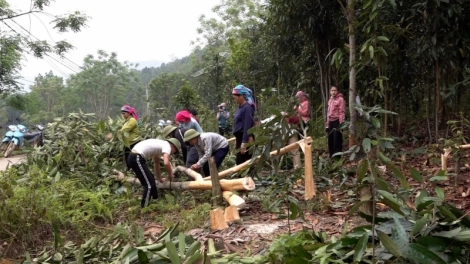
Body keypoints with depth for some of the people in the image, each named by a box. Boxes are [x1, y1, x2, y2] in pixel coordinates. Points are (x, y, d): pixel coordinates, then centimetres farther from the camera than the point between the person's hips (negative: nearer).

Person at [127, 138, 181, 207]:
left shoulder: (161, 145, 22)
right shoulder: (167, 145, -7)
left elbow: (156, 164, 33)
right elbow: (166, 163, -22)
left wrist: (160, 179, 34)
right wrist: (170, 174, -4)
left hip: (133, 157, 11)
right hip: (136, 158, -11)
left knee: (151, 179, 23)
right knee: (149, 184, -9)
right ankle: (144, 207, -3)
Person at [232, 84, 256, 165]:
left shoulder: (247, 107, -15)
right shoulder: (240, 107, 12)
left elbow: (247, 126, -21)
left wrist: (244, 142, -24)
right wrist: (237, 140, 20)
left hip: (245, 139, -9)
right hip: (240, 137, 10)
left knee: (242, 162, -7)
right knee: (239, 162, 13)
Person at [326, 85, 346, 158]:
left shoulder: (340, 99, -8)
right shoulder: (330, 100, 15)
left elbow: (342, 112, -13)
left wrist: (341, 123, -19)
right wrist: (327, 123, 16)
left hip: (337, 121, -8)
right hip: (331, 122, 8)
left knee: (337, 139, -4)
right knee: (330, 139, 11)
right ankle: (332, 156, 20)